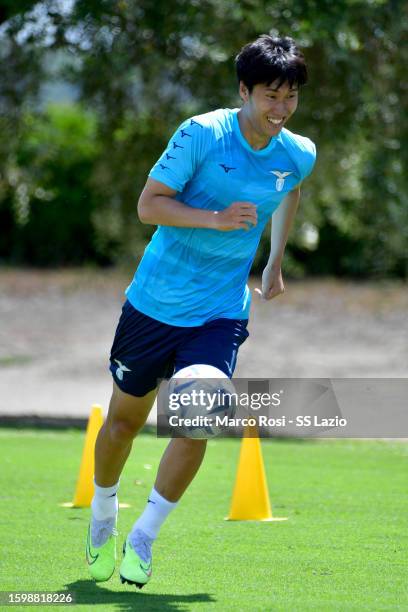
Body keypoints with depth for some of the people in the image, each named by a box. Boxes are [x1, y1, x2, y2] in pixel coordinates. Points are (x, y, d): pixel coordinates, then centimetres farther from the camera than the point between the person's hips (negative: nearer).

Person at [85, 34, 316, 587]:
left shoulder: (299, 156, -3)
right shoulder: (202, 133, -15)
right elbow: (148, 204, -15)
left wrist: (275, 264, 28)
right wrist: (216, 218, -27)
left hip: (220, 313, 2)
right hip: (154, 303, -2)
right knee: (125, 420, 11)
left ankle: (143, 538, 2)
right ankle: (103, 515, 38)